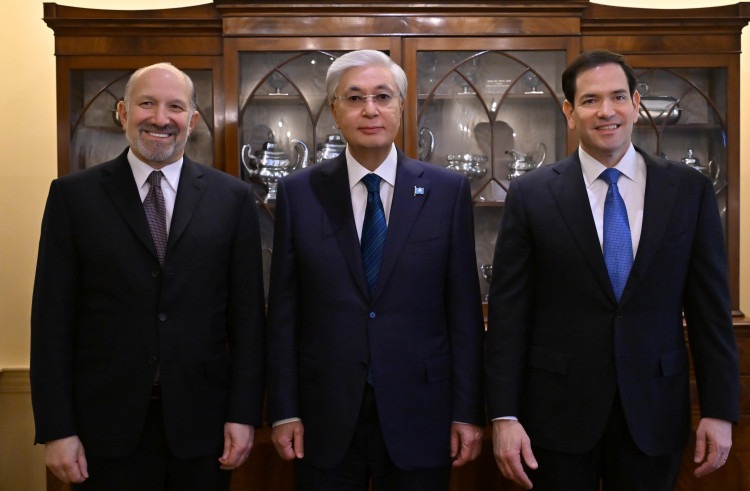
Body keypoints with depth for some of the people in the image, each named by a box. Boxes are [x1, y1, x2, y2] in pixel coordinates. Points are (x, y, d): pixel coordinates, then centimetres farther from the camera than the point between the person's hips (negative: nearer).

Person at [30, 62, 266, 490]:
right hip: (106, 423, 0)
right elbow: (53, 317, -1)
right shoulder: (74, 195, 0)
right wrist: (56, 428, -5)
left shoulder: (233, 197, 1)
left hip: (201, 422, 1)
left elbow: (247, 313, 1)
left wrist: (244, 413, -3)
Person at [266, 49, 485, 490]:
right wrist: (284, 411, 0)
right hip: (325, 421, 1)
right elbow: (284, 311, 1)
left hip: (419, 418, 0)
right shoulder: (298, 193, 0)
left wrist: (468, 412, -1)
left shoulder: (448, 190, -1)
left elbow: (464, 310, -1)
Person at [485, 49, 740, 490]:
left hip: (655, 414, 2)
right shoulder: (531, 195, -3)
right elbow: (508, 312, -4)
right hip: (558, 416, -1)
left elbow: (711, 308, 3)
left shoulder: (690, 190, 1)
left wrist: (720, 410, 0)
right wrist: (504, 416, -8)